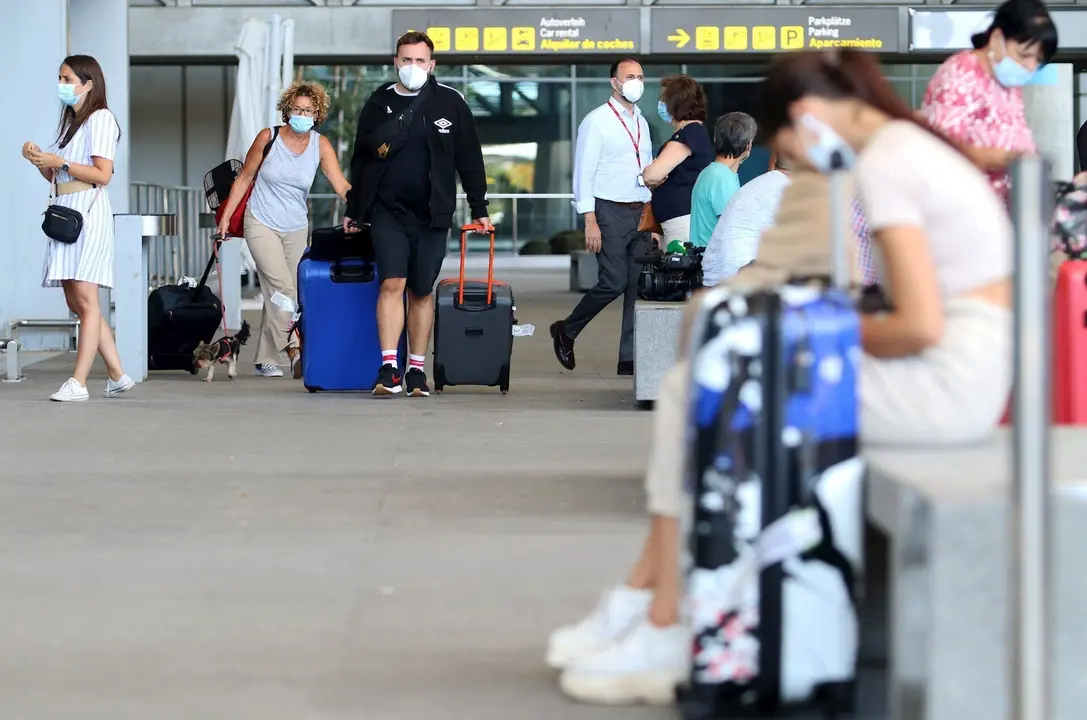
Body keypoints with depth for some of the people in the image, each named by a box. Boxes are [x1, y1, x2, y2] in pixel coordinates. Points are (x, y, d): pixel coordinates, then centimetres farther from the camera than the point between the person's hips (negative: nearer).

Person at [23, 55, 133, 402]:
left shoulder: (100, 119, -4)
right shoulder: (70, 121, 23)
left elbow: (102, 175, -13)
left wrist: (59, 162, -13)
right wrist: (40, 161, 4)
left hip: (87, 211, -10)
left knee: (85, 300, -11)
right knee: (77, 303, 6)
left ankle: (78, 383, -15)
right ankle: (118, 376, 11)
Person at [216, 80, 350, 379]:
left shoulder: (320, 145, -5)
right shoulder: (268, 138, -9)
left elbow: (342, 186, -14)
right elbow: (244, 178, 1)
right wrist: (226, 217, -1)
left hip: (296, 229, 3)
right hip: (262, 224, -3)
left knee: (276, 294, 8)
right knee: (282, 286, -20)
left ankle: (265, 360, 16)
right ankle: (293, 349, -27)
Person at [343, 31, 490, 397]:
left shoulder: (449, 103, 2)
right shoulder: (378, 103, 5)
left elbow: (469, 160, 6)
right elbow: (360, 159, 13)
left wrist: (479, 209, 6)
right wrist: (353, 211, 13)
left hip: (432, 214, 0)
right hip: (387, 212, 0)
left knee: (422, 291, 6)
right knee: (392, 284, -11)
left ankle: (417, 370, 13)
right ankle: (389, 368, -13)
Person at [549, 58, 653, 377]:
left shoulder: (641, 123, 17)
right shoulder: (597, 121, -5)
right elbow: (583, 173, -9)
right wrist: (590, 221, -16)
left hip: (639, 212, 7)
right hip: (610, 211, -7)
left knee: (638, 286, 2)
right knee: (613, 283, -13)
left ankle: (630, 359, 5)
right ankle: (566, 331, 9)